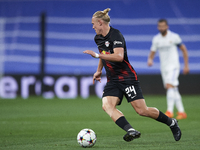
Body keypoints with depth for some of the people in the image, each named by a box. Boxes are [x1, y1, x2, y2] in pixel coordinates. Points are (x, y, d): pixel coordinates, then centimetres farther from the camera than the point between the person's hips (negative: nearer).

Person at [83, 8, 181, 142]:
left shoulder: (116, 35, -17)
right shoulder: (98, 38, 10)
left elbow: (119, 56, -32)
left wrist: (97, 55, -31)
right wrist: (99, 70, 34)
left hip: (127, 78, -7)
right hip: (112, 80, 8)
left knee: (142, 110, -9)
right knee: (107, 106, -22)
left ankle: (171, 123, 16)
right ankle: (131, 131, -35)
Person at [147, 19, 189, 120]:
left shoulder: (174, 37, -7)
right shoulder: (156, 39, 5)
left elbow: (184, 50, 2)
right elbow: (152, 53, 9)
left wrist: (186, 65, 0)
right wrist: (150, 60, -14)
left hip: (173, 66, -5)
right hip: (163, 67, 5)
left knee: (170, 86, -22)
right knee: (173, 91, 8)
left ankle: (170, 111, -27)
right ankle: (182, 112, 16)